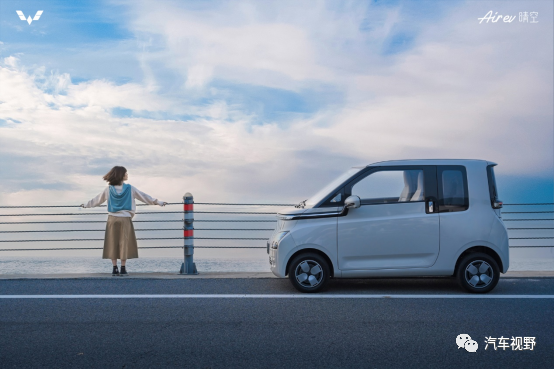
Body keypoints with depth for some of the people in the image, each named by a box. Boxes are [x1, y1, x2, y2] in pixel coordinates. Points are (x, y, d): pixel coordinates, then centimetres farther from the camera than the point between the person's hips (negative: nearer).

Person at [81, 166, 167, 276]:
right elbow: (144, 197, 4)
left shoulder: (109, 190, 4)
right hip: (125, 219, -2)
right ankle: (123, 269, 3)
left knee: (112, 243, 6)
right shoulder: (130, 189, -2)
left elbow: (97, 200, 15)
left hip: (112, 219, 2)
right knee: (124, 243, 2)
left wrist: (86, 205, 32)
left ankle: (115, 269, 7)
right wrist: (158, 202, 12)